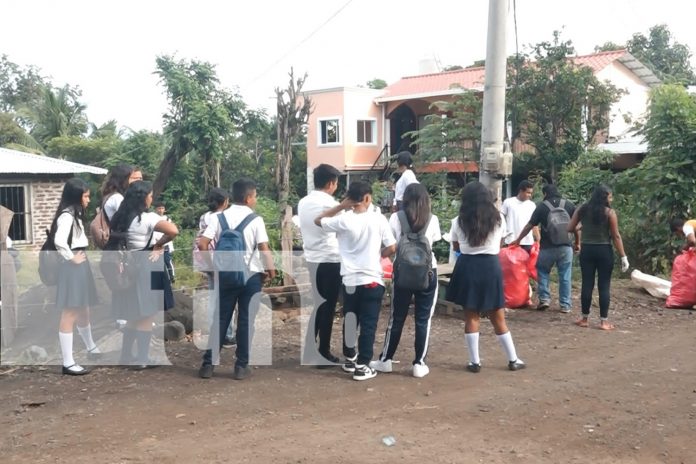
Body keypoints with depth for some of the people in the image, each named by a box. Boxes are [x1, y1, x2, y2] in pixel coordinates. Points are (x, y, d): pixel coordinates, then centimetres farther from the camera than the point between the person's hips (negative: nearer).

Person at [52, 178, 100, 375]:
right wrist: (72, 258, -18)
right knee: (69, 315, -5)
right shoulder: (67, 216, -16)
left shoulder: (74, 215, 15)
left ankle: (91, 349, 40)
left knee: (83, 312, 24)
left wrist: (80, 258, 0)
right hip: (72, 268, -10)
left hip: (80, 266, 10)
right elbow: (59, 241, -31)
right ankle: (68, 363, 0)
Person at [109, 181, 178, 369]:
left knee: (134, 315, 20)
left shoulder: (121, 217, 6)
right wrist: (158, 245, -12)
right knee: (147, 317, 4)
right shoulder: (148, 218, -16)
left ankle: (126, 355, 25)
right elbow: (173, 231, -27)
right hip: (146, 268, -7)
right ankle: (142, 359, 8)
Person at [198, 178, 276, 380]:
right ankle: (241, 366, 8)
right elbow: (264, 249, -14)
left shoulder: (219, 218, 2)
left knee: (221, 319, 10)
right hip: (251, 275, -3)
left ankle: (208, 364, 11)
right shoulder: (256, 220, -7)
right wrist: (271, 270, -1)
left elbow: (202, 244, -6)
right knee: (246, 320, 5)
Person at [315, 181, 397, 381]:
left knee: (350, 320, 17)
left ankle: (350, 358, 31)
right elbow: (392, 248, -4)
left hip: (350, 279, 2)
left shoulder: (343, 220, -6)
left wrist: (341, 206, 7)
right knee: (368, 324, 4)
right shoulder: (379, 219, -8)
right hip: (372, 280, -2)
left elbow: (318, 220, 11)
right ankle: (362, 366, 4)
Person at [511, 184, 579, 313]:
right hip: (565, 246, 1)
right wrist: (577, 243, 18)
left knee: (543, 272, 16)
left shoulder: (542, 206, 0)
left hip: (547, 246, -1)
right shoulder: (569, 205, 4)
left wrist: (518, 240, 14)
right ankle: (565, 305, 8)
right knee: (565, 276, 6)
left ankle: (544, 299, 7)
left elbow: (530, 226, 4)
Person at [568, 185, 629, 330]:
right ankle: (604, 321, 4)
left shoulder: (582, 210, 2)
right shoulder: (609, 212, -7)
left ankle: (584, 318, 15)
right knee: (604, 286, 2)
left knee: (587, 284, 9)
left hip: (587, 250, 3)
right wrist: (623, 256, -5)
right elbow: (616, 236, -8)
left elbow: (570, 228, 4)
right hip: (604, 251, -3)